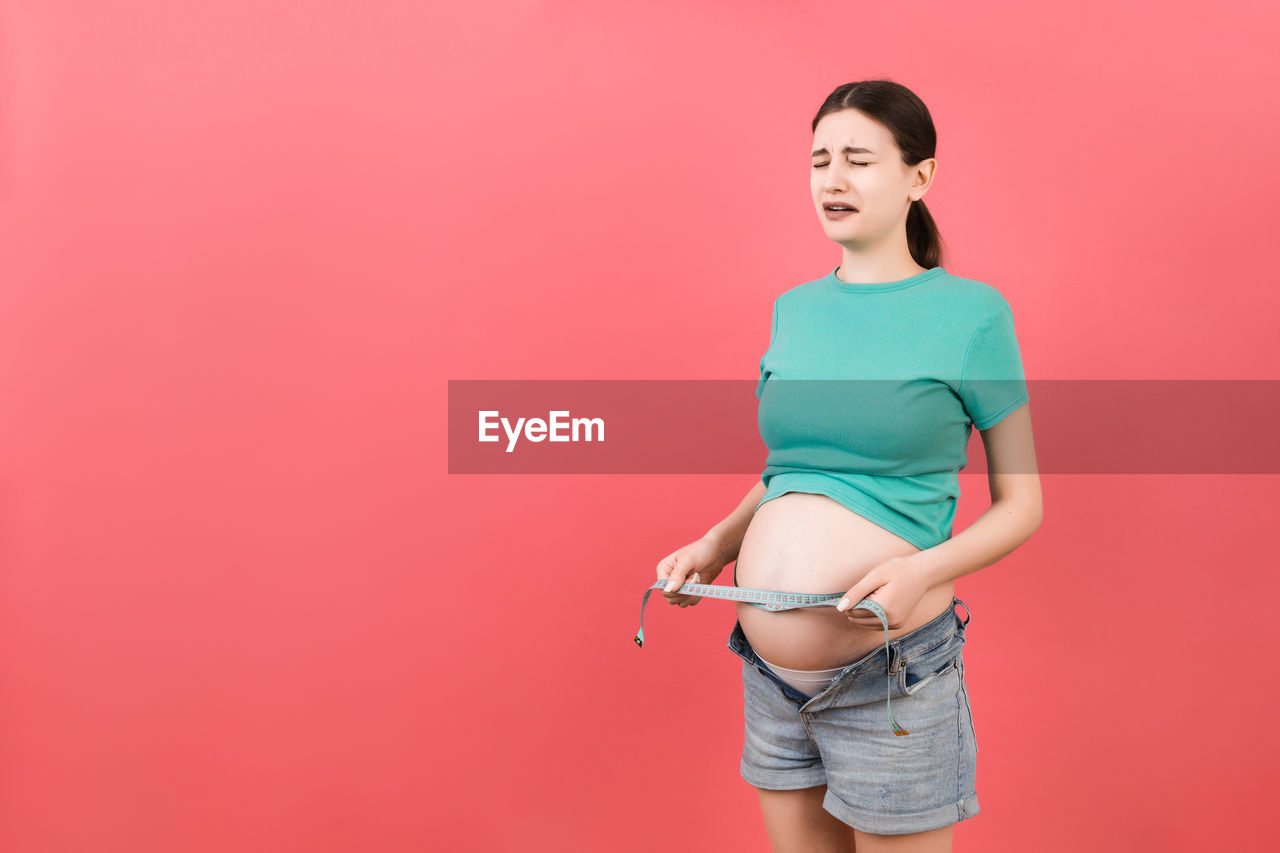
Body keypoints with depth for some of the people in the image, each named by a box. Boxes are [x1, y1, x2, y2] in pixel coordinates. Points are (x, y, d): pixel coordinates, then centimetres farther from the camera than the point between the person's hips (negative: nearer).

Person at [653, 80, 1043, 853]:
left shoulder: (971, 313, -7)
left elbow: (1021, 504, -3)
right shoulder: (793, 309, 8)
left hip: (891, 673, -5)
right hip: (770, 674, 5)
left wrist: (924, 569, -19)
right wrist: (717, 544, 2)